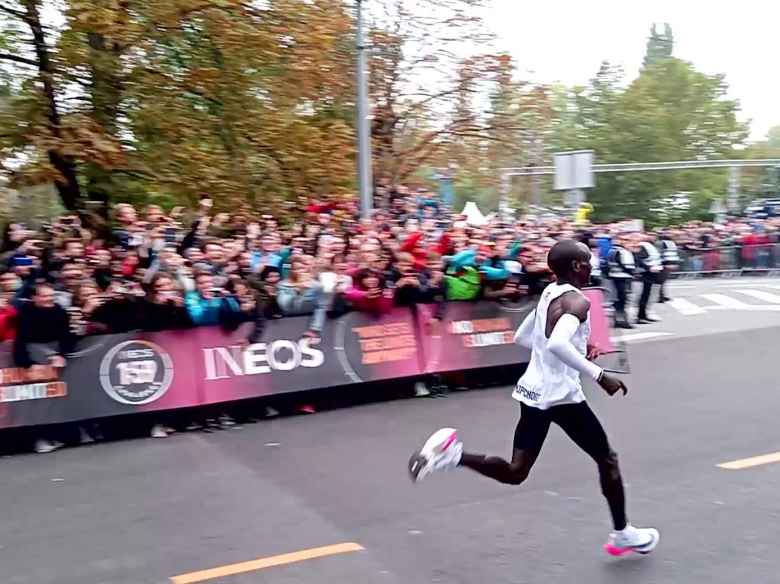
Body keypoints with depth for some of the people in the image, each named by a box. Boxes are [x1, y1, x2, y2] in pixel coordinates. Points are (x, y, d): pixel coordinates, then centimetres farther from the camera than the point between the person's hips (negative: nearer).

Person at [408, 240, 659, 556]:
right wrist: (599, 375, -29)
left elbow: (521, 337, 21)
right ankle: (623, 534, 28)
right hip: (561, 395, -8)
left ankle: (453, 453, -8)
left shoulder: (549, 293, 11)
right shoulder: (577, 301, -17)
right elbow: (557, 344, -35)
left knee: (515, 472, 12)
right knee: (607, 459, 14)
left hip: (533, 390, 8)